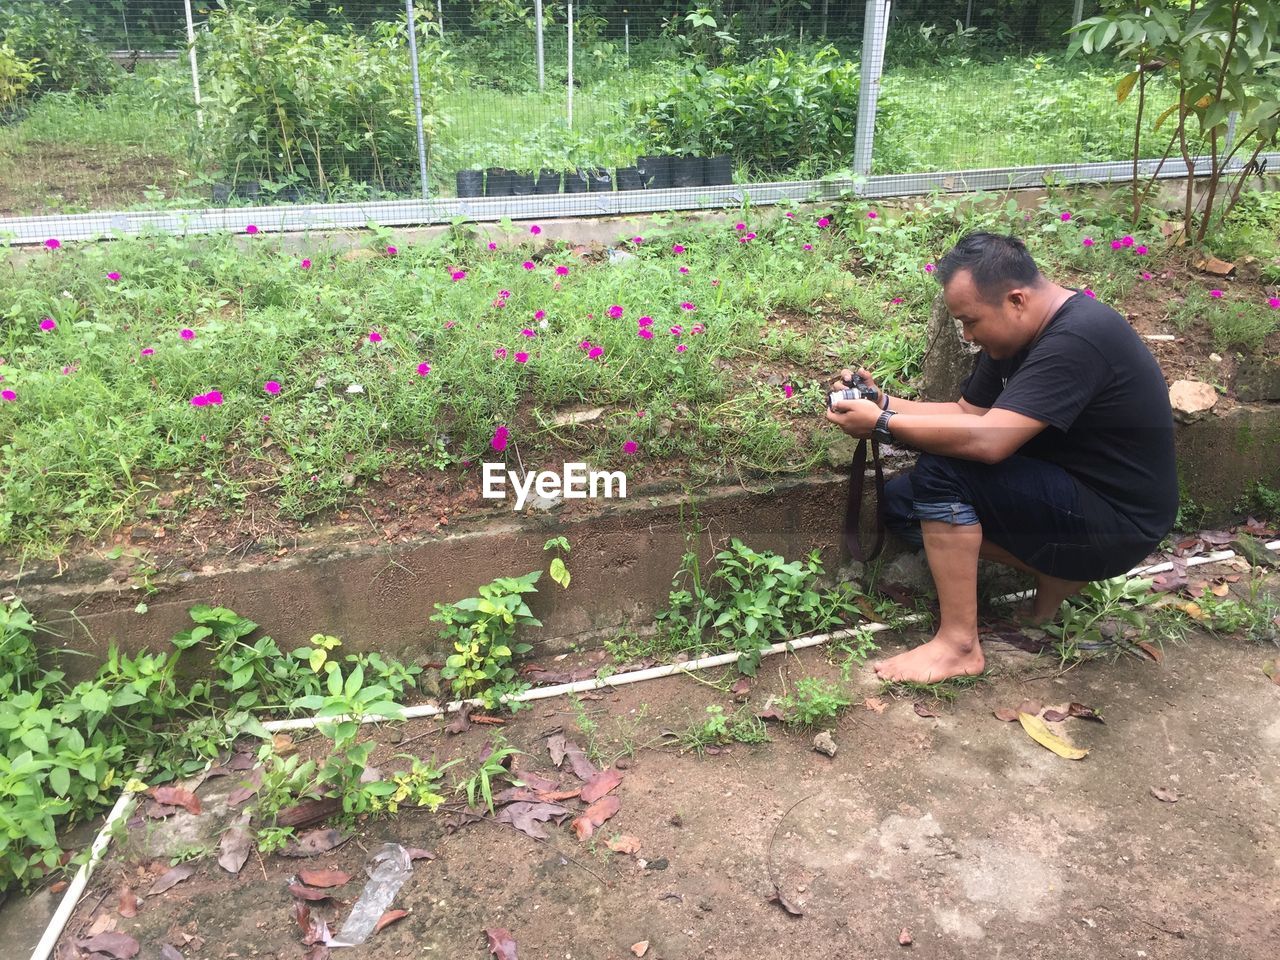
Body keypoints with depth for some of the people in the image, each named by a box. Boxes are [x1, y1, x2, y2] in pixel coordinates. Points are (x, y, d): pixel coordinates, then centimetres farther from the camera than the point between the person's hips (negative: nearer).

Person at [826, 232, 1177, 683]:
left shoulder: (1077, 339, -26)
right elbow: (967, 413, 7)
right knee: (900, 502, 1)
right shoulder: (1017, 333, 4)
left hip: (1117, 524, -10)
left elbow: (987, 439, -33)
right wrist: (882, 403, -7)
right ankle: (1056, 574, 6)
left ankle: (958, 645, -16)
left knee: (941, 471, -25)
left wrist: (882, 424, -25)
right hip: (1070, 491, 10)